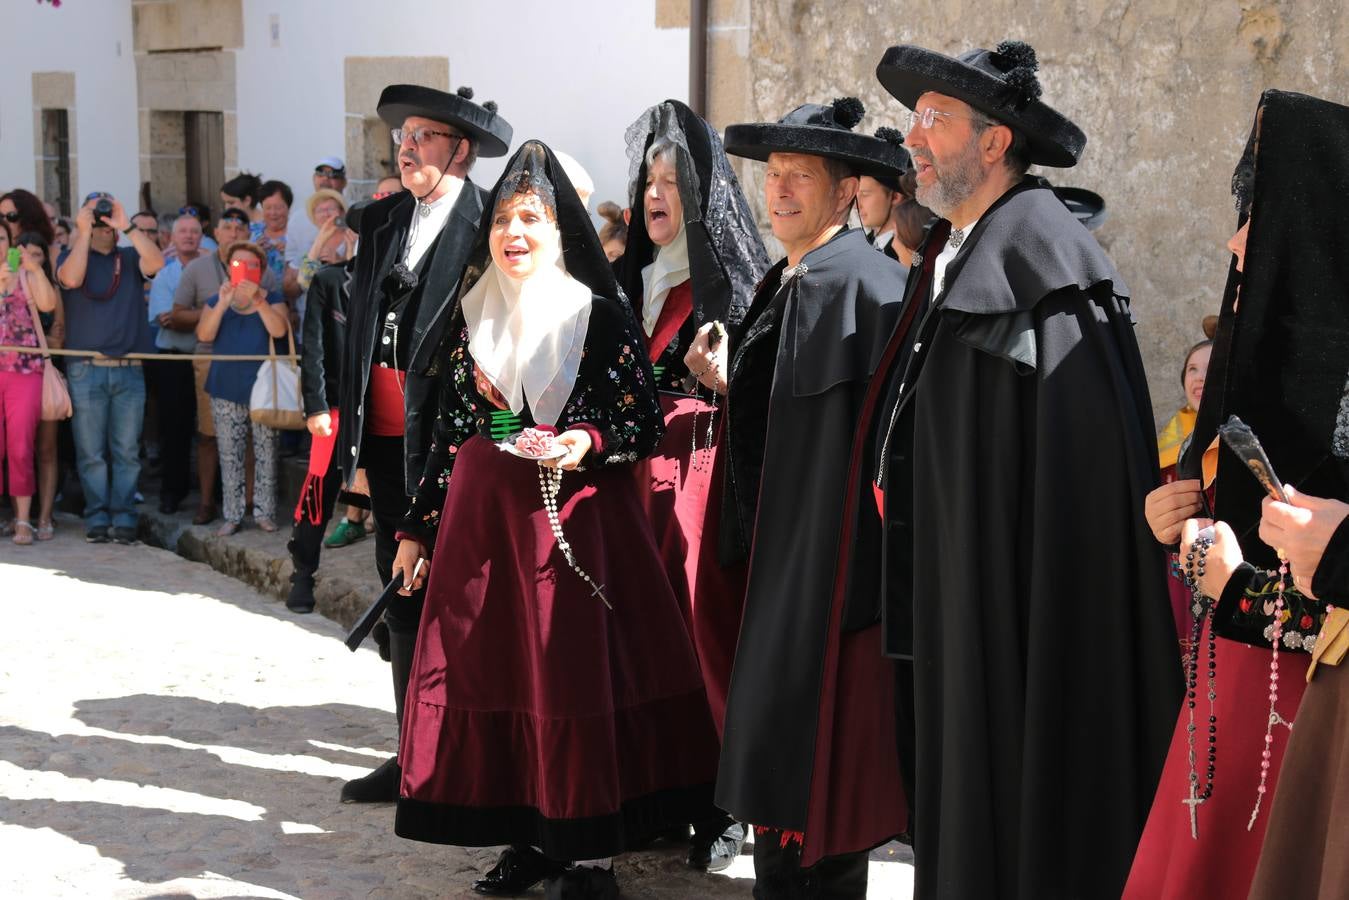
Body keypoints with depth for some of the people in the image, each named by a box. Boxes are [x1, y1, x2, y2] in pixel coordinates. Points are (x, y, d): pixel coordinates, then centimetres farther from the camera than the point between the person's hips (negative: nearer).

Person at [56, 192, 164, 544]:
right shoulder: (70, 256, 8)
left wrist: (127, 226, -13)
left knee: (126, 451, 2)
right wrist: (84, 232, -11)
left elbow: (157, 263, -9)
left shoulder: (130, 258, 12)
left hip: (129, 369, 1)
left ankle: (124, 518, 6)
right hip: (86, 369, -1)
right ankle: (97, 518, 6)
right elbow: (72, 279, -14)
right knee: (91, 452, 0)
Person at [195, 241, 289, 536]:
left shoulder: (272, 299, 5)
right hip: (226, 390, 1)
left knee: (266, 454, -1)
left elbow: (279, 330, -13)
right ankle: (232, 515, 6)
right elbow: (204, 335, -7)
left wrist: (258, 301, -22)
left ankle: (264, 512, 6)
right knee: (229, 455, 2)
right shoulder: (216, 301, 10)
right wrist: (223, 303, -16)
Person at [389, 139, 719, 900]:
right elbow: (453, 428, 12)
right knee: (488, 666, 5)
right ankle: (530, 836, 18)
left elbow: (647, 423, -3)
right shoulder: (473, 316, 9)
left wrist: (590, 443, -22)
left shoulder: (602, 314, -4)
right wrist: (419, 527, 12)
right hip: (483, 516, 5)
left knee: (573, 672, -4)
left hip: (572, 514, -4)